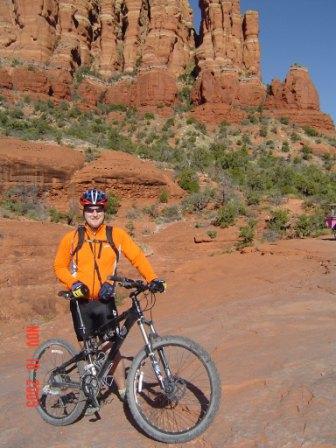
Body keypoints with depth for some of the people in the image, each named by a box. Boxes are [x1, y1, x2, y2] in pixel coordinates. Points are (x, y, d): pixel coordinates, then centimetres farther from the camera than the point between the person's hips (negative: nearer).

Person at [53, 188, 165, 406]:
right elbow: (59, 266, 5)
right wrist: (74, 283, -12)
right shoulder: (72, 238, -2)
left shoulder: (116, 234, -3)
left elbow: (137, 256, -5)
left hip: (105, 301, -1)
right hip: (81, 302, 1)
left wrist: (153, 278, -18)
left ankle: (124, 392, 11)